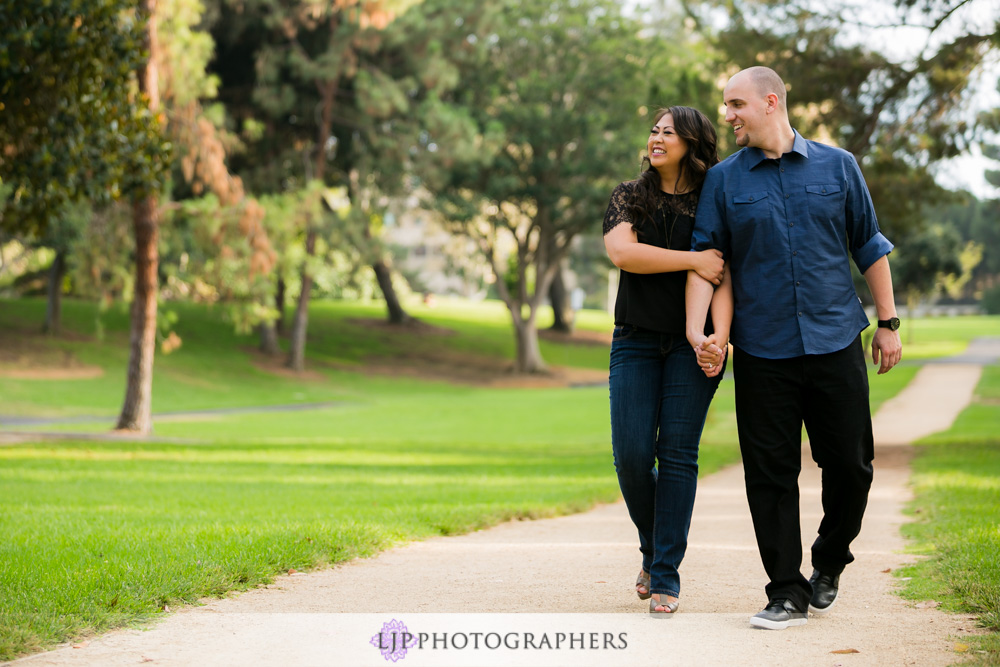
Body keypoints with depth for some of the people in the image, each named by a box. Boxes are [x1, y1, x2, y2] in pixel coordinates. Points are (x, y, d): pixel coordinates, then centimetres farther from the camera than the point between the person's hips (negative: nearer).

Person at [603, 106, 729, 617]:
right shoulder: (630, 197, 7)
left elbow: (727, 275, 3)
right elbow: (621, 251, -11)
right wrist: (692, 260, -17)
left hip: (691, 342, -1)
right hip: (636, 340, 1)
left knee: (678, 454, -6)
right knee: (631, 455, -6)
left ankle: (666, 575, 0)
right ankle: (652, 550, 20)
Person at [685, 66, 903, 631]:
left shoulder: (837, 167, 7)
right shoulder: (724, 181, 6)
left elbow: (870, 247, 11)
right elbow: (705, 257, 0)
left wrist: (888, 323, 9)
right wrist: (697, 329, -14)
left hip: (836, 343, 0)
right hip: (762, 351, 0)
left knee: (851, 464, 2)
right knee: (771, 473, 0)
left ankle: (829, 562, 27)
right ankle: (788, 593, 10)